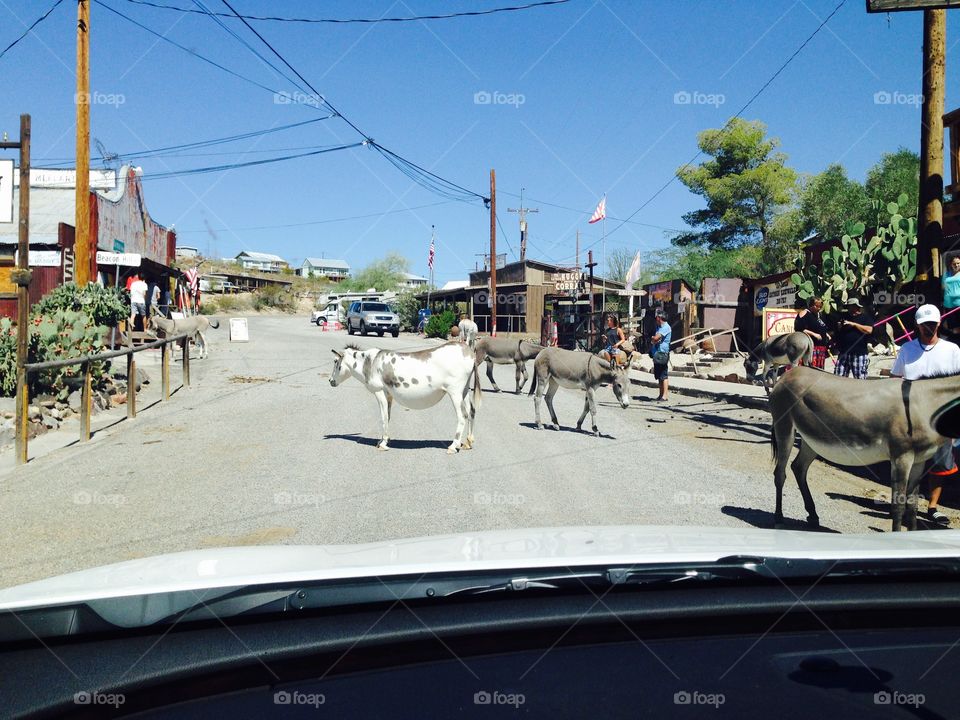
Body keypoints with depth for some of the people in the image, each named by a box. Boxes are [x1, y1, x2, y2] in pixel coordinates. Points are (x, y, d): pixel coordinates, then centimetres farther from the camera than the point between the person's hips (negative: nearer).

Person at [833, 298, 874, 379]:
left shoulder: (865, 317, 3)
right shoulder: (844, 316, 18)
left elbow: (869, 330, -14)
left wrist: (854, 324, -14)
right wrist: (839, 326, 5)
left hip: (859, 353, -5)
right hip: (843, 353, 5)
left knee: (860, 378, -3)